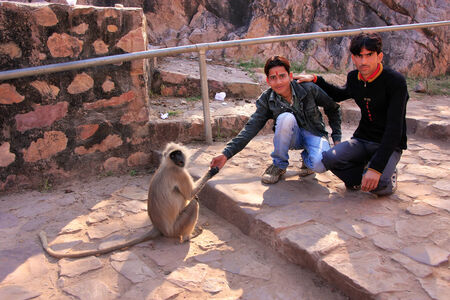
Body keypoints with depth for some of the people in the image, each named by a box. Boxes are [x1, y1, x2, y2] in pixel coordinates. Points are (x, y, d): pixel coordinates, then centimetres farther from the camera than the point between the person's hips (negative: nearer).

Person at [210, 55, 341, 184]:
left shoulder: (308, 88, -16)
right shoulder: (266, 100, -13)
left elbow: (333, 108, 0)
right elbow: (250, 128, -17)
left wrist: (336, 138, -4)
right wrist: (227, 153, -28)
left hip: (314, 134, -1)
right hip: (293, 137, 1)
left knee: (321, 165, -34)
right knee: (286, 118, -35)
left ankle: (307, 157, 6)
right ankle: (279, 165, -13)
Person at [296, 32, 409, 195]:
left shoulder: (395, 81, -18)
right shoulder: (354, 78, 0)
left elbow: (394, 128, -24)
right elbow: (338, 95, 26)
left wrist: (376, 167, -32)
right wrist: (315, 79, 12)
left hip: (389, 144, -4)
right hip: (362, 140, 4)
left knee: (378, 184, -30)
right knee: (329, 158, -24)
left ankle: (386, 174, 7)